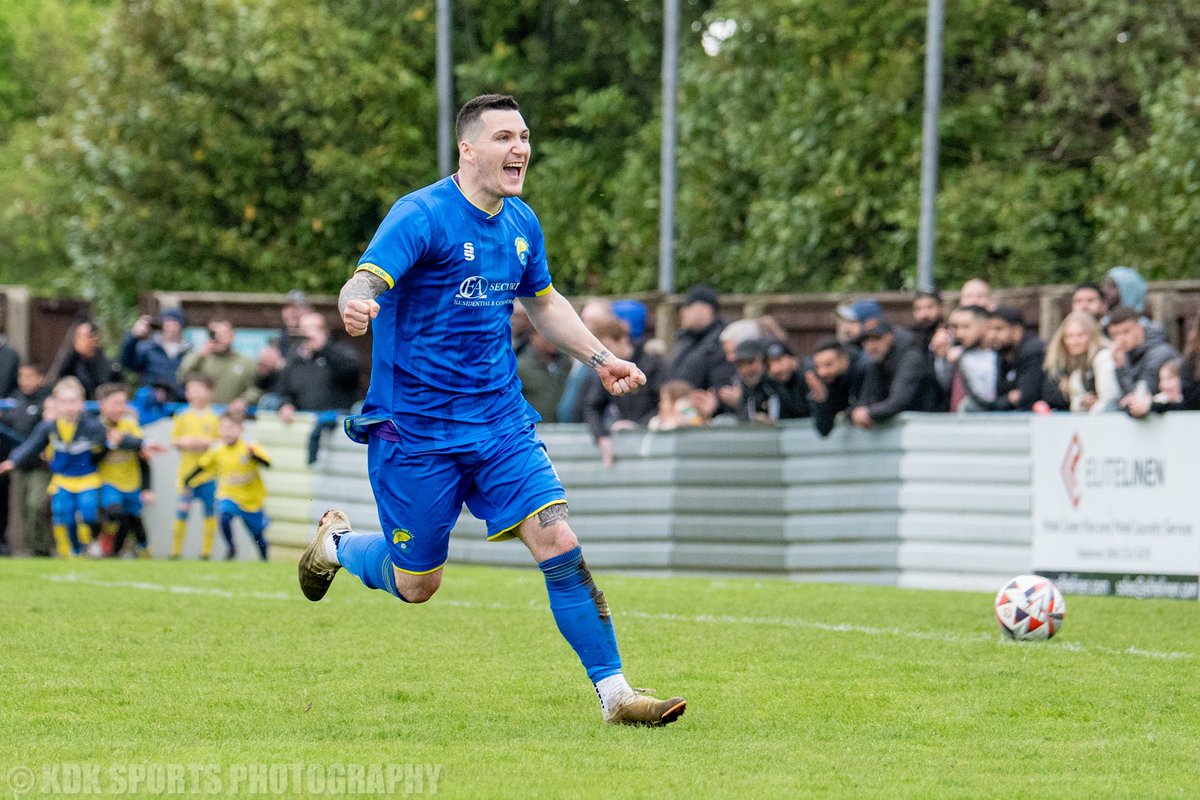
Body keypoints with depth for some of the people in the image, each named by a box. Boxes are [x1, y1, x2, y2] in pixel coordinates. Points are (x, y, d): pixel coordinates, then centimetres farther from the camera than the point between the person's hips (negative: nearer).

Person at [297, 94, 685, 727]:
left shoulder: (521, 224, 6)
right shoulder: (422, 216, -16)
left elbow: (543, 301, 26)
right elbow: (364, 282, -30)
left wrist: (599, 357, 15)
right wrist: (355, 307, -54)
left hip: (500, 424, 5)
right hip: (415, 431, -5)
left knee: (559, 546, -11)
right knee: (415, 585, 6)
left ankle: (614, 693, -5)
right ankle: (335, 544, 38)